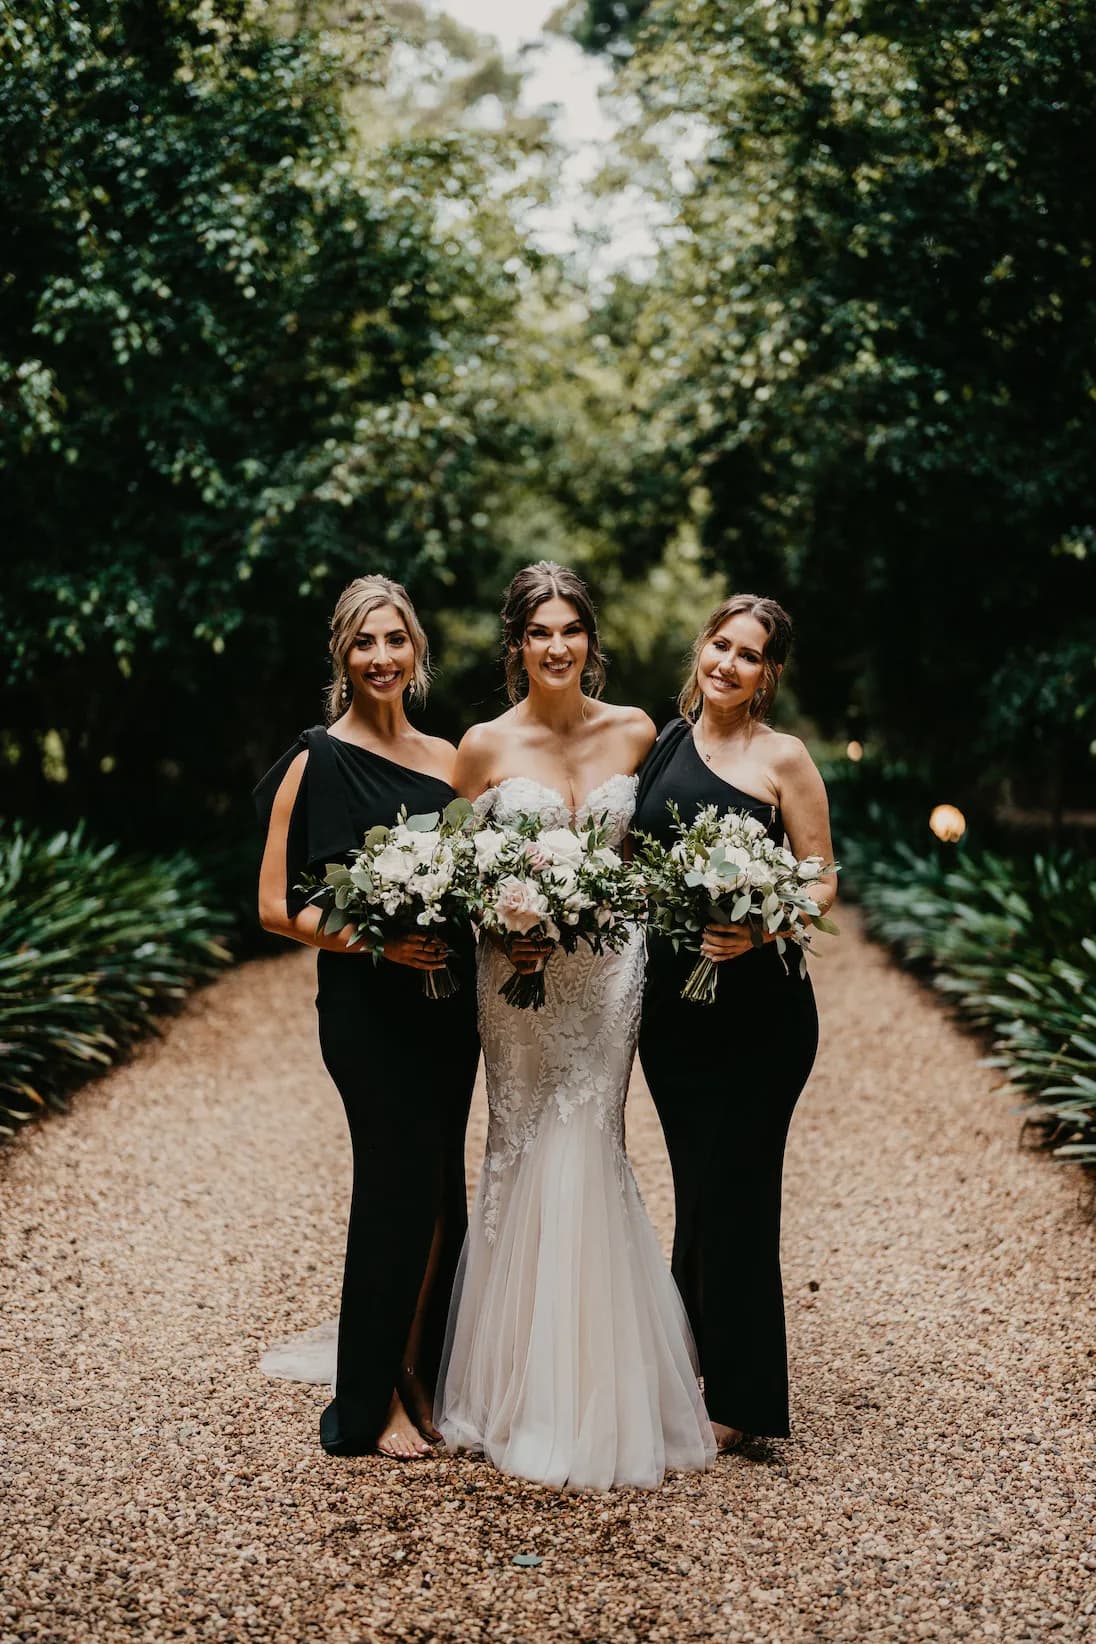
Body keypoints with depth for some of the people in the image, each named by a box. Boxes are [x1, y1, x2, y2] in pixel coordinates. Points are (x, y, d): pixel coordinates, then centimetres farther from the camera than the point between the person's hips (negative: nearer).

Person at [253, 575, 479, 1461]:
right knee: (400, 1189, -5)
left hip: (447, 999, 6)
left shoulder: (445, 757, 11)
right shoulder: (317, 760, -5)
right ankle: (371, 1403, 10)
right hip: (369, 1005, -6)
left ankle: (421, 1377, 24)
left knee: (441, 1192, 9)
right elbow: (278, 906, -7)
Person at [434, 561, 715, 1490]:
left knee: (588, 1154, 1)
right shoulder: (486, 746, -3)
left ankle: (599, 1401, 13)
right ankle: (520, 1390, 17)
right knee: (521, 1157, 3)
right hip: (518, 972, -1)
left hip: (608, 969, 1)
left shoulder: (635, 734, 1)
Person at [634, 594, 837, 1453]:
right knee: (695, 1185, 13)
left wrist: (760, 931, -21)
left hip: (757, 1003, -4)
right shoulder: (661, 742, 9)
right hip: (668, 994, 4)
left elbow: (822, 881, -5)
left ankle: (738, 1399, 12)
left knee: (734, 1189, 0)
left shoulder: (783, 758, -4)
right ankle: (689, 1368, 28)